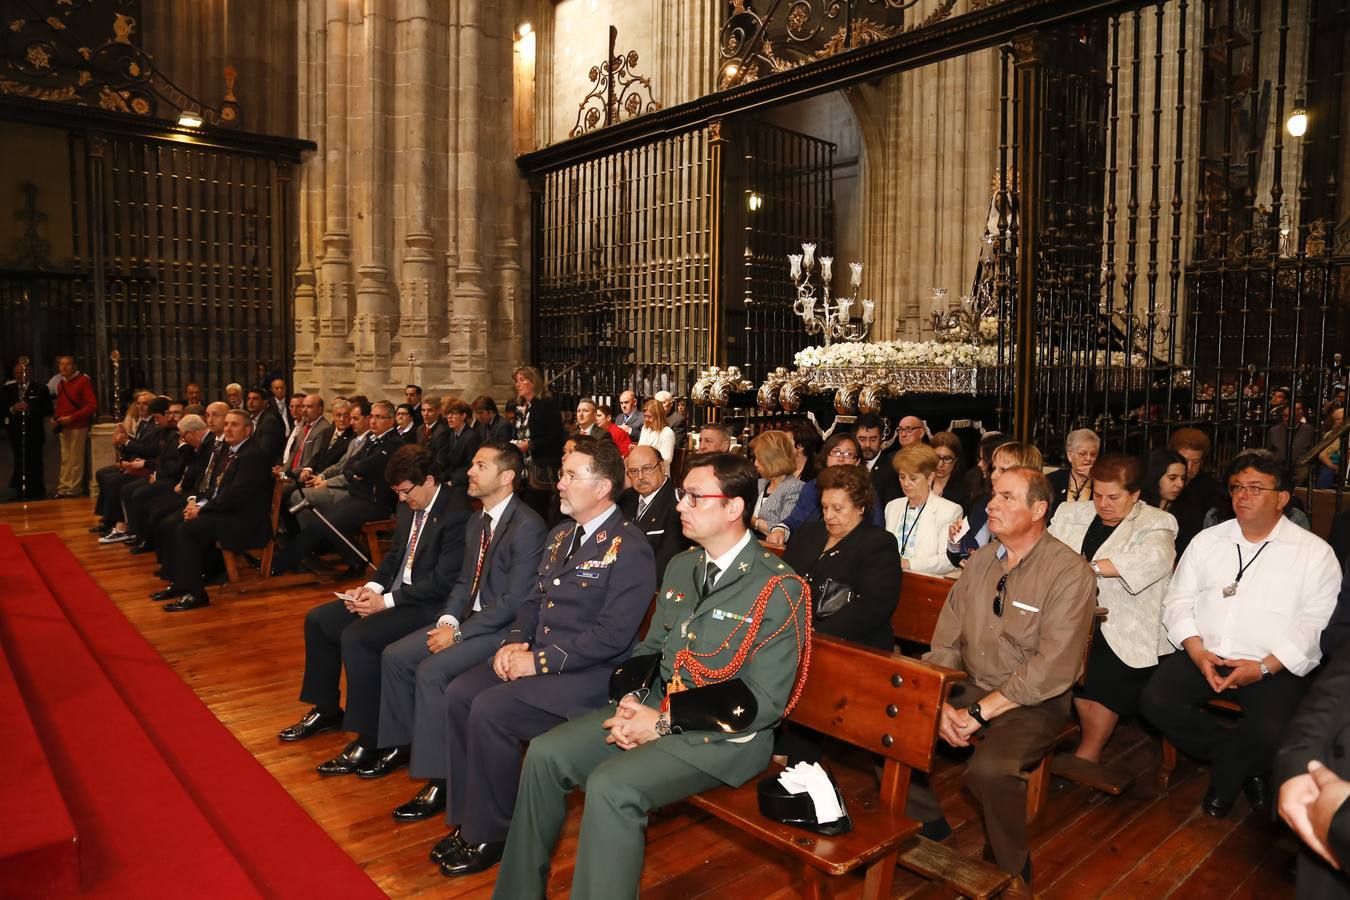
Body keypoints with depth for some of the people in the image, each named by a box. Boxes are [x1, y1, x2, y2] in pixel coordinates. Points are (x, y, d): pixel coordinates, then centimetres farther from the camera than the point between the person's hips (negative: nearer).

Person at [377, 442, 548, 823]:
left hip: (504, 628, -9)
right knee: (395, 656, 0)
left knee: (431, 671, -24)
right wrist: (447, 620, -4)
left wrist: (458, 633, -18)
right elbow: (464, 581, 15)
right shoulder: (477, 521, 10)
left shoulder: (528, 526, -19)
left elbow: (514, 601, -22)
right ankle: (403, 745, 18)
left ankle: (438, 780, -11)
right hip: (470, 617, 9)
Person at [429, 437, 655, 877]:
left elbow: (613, 635, -21)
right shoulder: (561, 534, 12)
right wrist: (516, 642, -2)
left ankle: (489, 835, 0)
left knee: (489, 711, -22)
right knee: (458, 695, -8)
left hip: (586, 674, -8)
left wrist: (541, 660, -19)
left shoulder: (630, 549, -16)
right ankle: (466, 819, 6)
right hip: (534, 656, 8)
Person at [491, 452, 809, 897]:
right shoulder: (680, 567, 10)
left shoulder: (779, 589, -15)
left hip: (726, 734, -7)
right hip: (654, 708, 8)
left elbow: (764, 701, -18)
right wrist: (631, 698, -5)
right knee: (545, 754, -4)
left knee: (610, 785, -28)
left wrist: (665, 722, -18)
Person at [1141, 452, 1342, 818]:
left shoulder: (1315, 552, 3)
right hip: (1203, 656, 3)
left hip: (1274, 668, -3)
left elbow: (1316, 623, -5)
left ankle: (1225, 776, 5)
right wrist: (1198, 651, -8)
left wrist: (1264, 667, -17)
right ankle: (1243, 765, 3)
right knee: (1156, 701, -20)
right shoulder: (1206, 541, 13)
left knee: (1271, 732, -31)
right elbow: (1178, 602, 10)